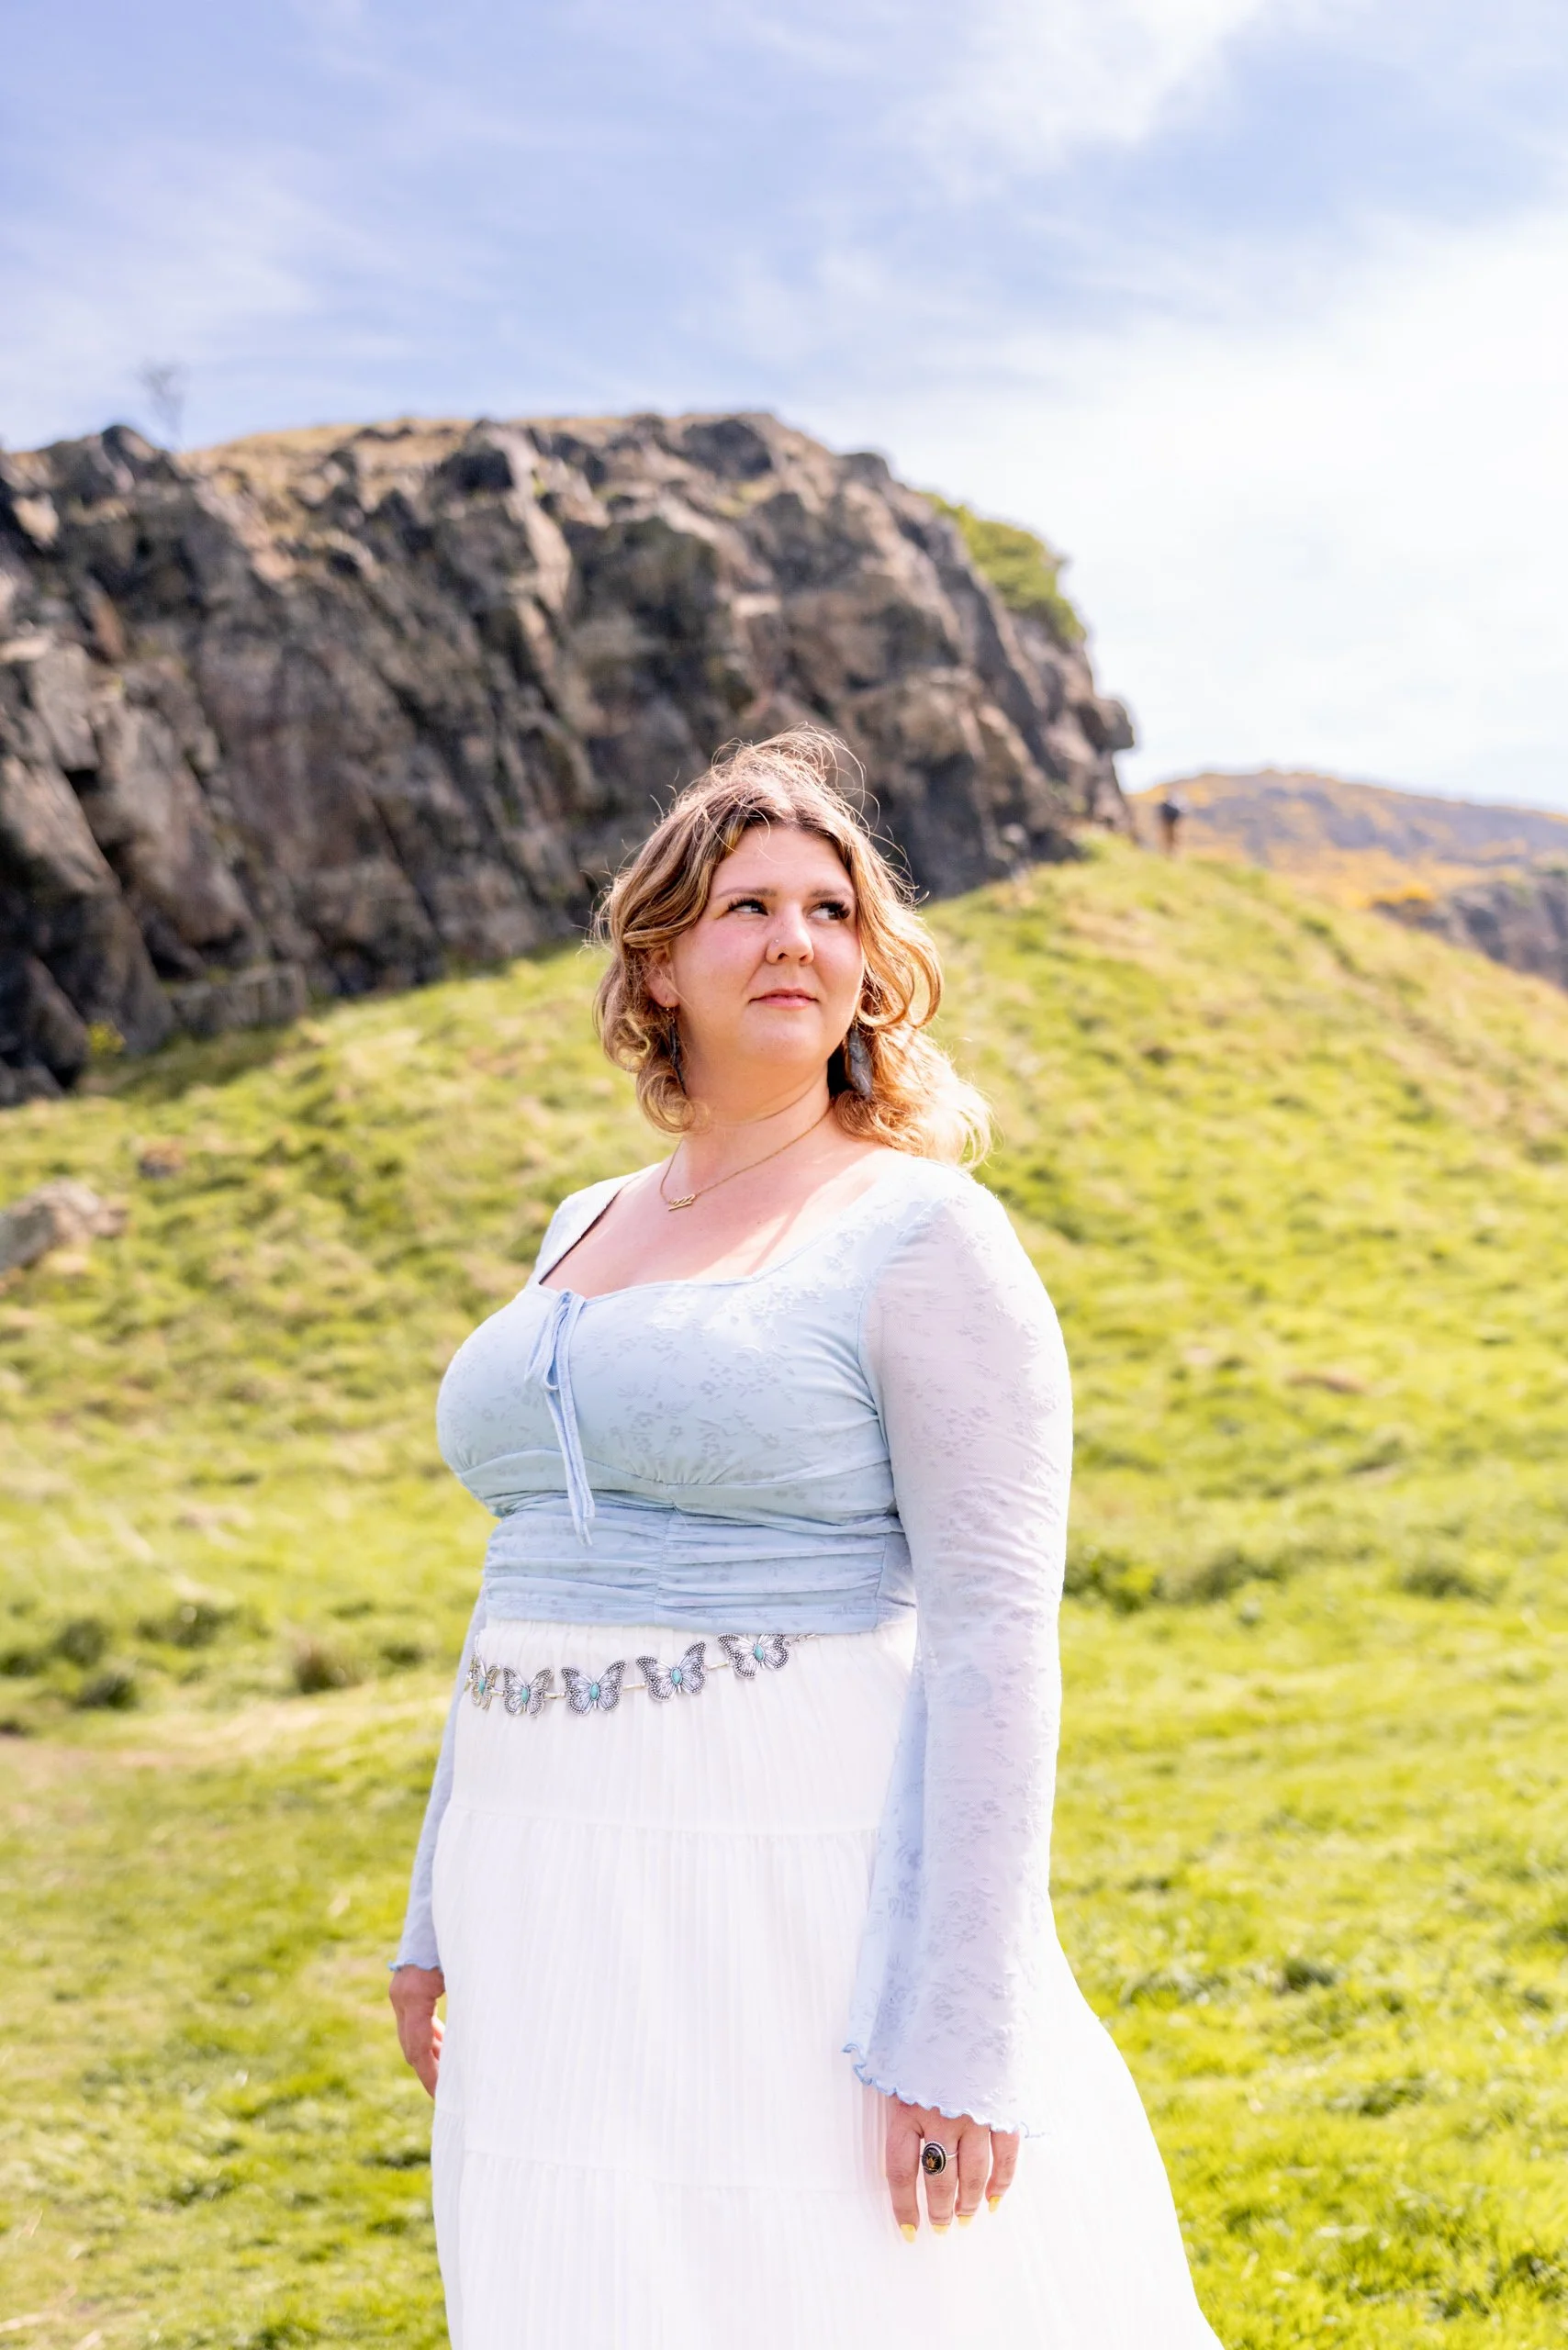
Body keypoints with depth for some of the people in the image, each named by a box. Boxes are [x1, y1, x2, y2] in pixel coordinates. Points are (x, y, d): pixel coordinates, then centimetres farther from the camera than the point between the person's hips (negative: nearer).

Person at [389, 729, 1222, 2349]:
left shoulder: (922, 1238, -8)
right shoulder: (589, 1232, 14)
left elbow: (995, 1635, -14)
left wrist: (957, 2026, -19)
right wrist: (448, 1914, 19)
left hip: (808, 1899, -6)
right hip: (580, 1917, 7)